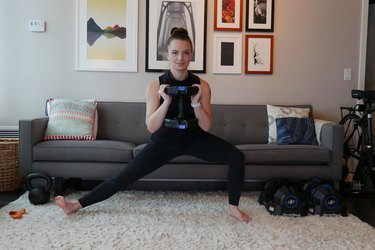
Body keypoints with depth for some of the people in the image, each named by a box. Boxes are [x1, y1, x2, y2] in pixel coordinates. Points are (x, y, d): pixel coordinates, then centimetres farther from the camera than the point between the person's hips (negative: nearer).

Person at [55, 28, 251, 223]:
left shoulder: (201, 85, -14)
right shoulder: (155, 86, -17)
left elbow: (206, 127, -12)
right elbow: (151, 127, -19)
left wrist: (196, 103, -28)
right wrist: (167, 102, -32)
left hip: (194, 138, 2)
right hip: (164, 141, -1)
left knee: (237, 158, -14)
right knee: (124, 177, -4)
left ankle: (233, 207, 4)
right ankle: (77, 205, 12)